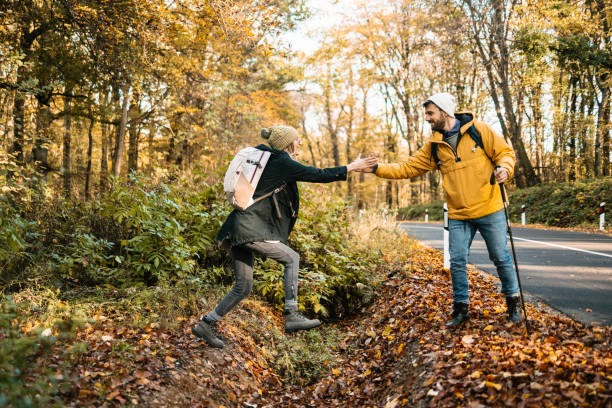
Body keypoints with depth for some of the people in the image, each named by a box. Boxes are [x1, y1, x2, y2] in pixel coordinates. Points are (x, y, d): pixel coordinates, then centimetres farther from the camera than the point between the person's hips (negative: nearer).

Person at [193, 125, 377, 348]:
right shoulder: (282, 162, -7)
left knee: (243, 288, 11)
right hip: (250, 229, -9)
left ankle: (206, 324, 15)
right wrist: (353, 167, 0)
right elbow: (319, 175, -6)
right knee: (291, 258, -1)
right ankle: (292, 316, -2)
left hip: (240, 228, 9)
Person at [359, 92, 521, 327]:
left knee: (501, 257, 7)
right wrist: (377, 168, -7)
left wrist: (504, 168, -22)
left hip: (489, 210, -3)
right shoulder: (433, 146, 5)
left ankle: (512, 301, 27)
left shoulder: (479, 130, -6)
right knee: (457, 262, 4)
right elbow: (409, 168, 3)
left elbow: (505, 152, 0)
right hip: (458, 215, 3)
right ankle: (461, 308, 20)